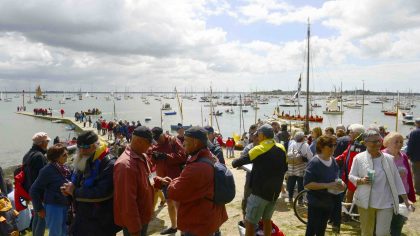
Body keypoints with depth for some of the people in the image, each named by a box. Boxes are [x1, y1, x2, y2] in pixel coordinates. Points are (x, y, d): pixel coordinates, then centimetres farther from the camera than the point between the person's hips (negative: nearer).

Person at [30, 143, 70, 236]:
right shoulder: (48, 170, -18)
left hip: (66, 206, 6)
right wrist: (39, 209, -9)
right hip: (53, 207, -6)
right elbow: (34, 190, -13)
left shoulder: (64, 168, 1)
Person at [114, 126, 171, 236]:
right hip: (133, 221, -9)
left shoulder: (142, 156, 2)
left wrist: (159, 180, 1)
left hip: (142, 216, 9)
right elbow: (127, 201, -29)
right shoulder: (125, 165, -30)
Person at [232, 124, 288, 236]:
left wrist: (234, 162, 9)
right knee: (267, 219, 23)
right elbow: (285, 168, 16)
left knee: (249, 222, 2)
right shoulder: (281, 149, 3)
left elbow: (242, 161, -11)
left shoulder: (259, 149, -15)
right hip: (275, 192, 7)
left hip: (260, 192, -7)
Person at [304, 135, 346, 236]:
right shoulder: (314, 162, -21)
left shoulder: (333, 161, 1)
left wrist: (340, 183, -6)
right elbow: (307, 184, -25)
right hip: (316, 203, -7)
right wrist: (328, 185, -29)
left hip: (329, 202, 7)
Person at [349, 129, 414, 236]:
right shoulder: (359, 158, -5)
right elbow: (351, 176, 0)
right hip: (365, 201, -1)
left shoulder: (389, 158, 1)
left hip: (386, 202, 1)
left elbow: (396, 179, 5)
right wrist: (361, 181, -21)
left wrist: (406, 199, 3)